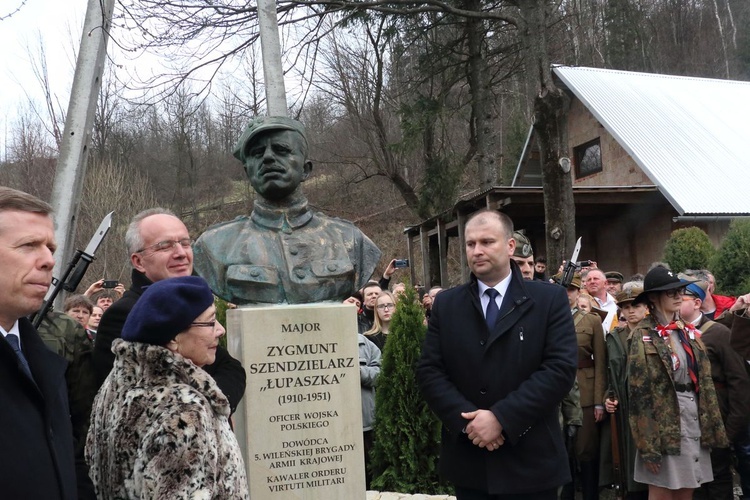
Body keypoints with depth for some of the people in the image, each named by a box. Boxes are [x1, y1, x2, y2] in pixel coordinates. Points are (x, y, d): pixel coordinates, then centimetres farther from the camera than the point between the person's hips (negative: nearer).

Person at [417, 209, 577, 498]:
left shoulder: (550, 299, -3)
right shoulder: (445, 304, 6)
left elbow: (561, 368, -12)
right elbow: (429, 370, 0)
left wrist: (501, 418, -18)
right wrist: (467, 419, -14)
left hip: (531, 461, -2)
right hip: (467, 461, 2)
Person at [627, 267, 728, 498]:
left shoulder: (689, 332, 10)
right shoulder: (644, 338, -10)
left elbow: (704, 382, 12)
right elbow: (639, 394, -12)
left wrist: (713, 428, 6)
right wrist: (648, 446, -15)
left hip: (695, 420, 6)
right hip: (664, 424, -6)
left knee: (686, 491, 12)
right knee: (662, 493, 2)